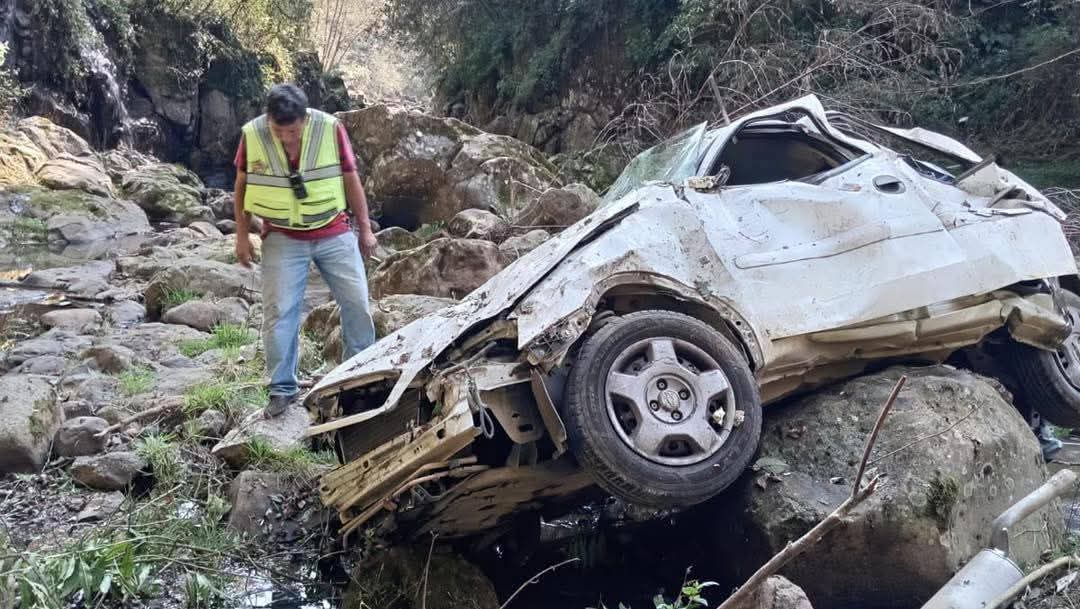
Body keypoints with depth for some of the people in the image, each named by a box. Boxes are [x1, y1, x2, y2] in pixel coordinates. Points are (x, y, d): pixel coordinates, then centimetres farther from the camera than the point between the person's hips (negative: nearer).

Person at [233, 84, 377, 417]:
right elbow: (242, 185, 2)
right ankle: (282, 388, 9)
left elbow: (351, 179, -2)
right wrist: (242, 235, 2)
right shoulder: (252, 135, -12)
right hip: (283, 239, 0)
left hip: (335, 234, 1)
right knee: (278, 311, -3)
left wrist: (365, 228, 3)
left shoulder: (331, 128, -14)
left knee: (357, 302, 3)